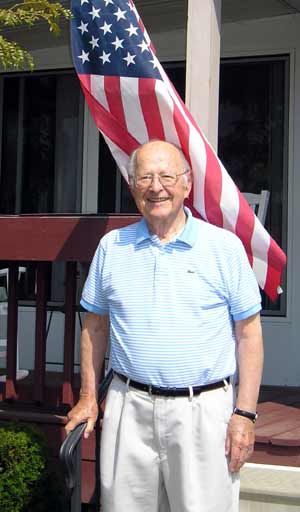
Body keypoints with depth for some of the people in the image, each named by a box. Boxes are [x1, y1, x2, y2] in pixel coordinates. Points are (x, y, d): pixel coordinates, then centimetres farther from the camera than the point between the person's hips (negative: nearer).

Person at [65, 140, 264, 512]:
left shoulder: (225, 247, -1)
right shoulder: (111, 247, 7)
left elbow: (248, 333, -1)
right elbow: (95, 325, 16)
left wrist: (245, 413, -6)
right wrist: (88, 397, 11)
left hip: (204, 409, -2)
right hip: (129, 408, 3)